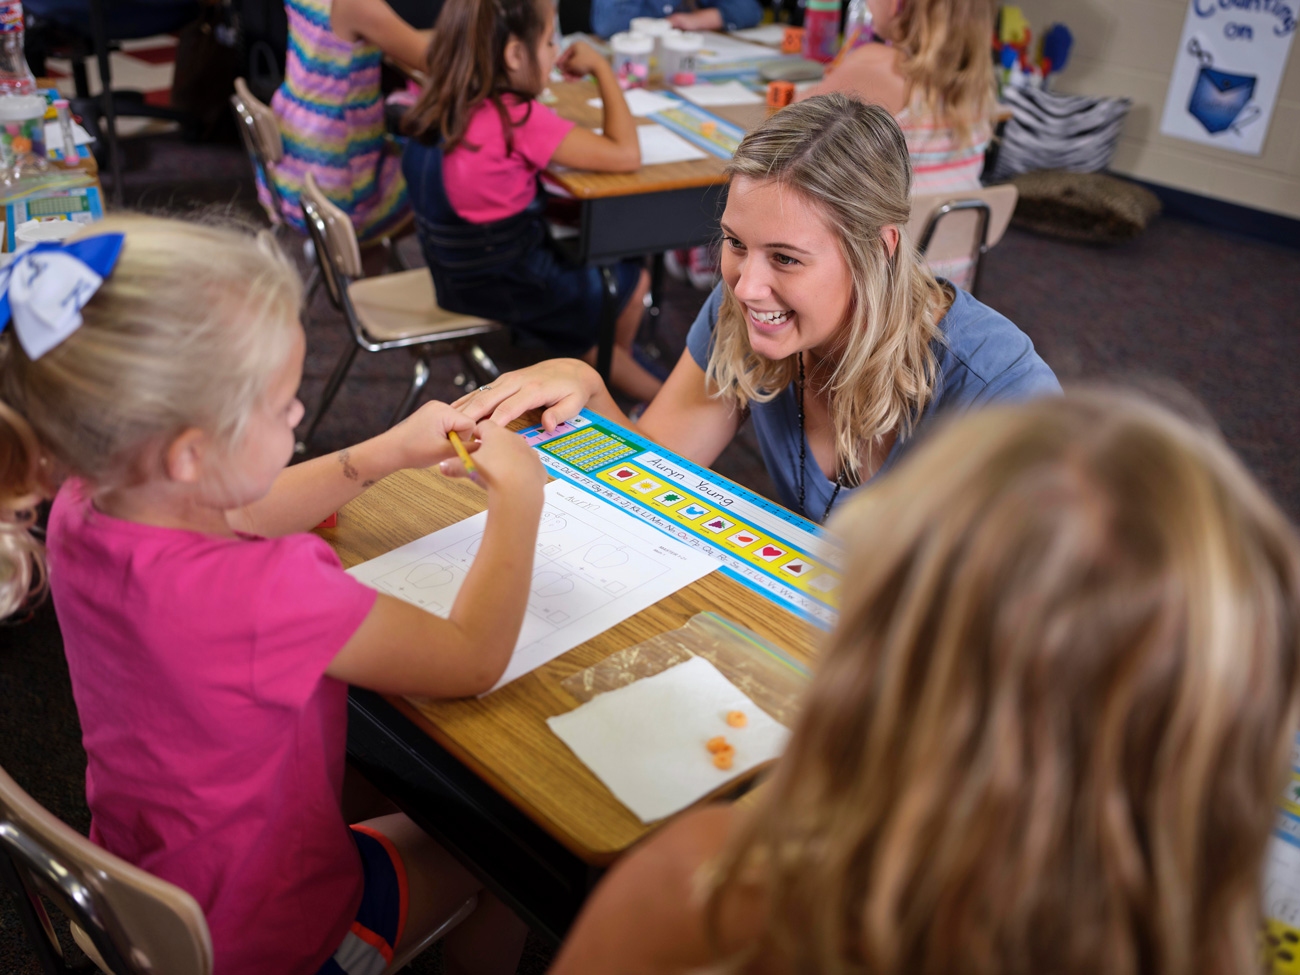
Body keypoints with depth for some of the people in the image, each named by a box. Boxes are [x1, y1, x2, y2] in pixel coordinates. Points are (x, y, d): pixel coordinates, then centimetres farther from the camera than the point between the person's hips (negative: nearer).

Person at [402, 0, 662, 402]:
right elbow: (625, 155, -25)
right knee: (633, 278, 16)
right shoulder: (519, 119, -28)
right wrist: (601, 68, -15)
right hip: (501, 286, -8)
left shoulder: (444, 103, -5)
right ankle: (619, 366, 44)